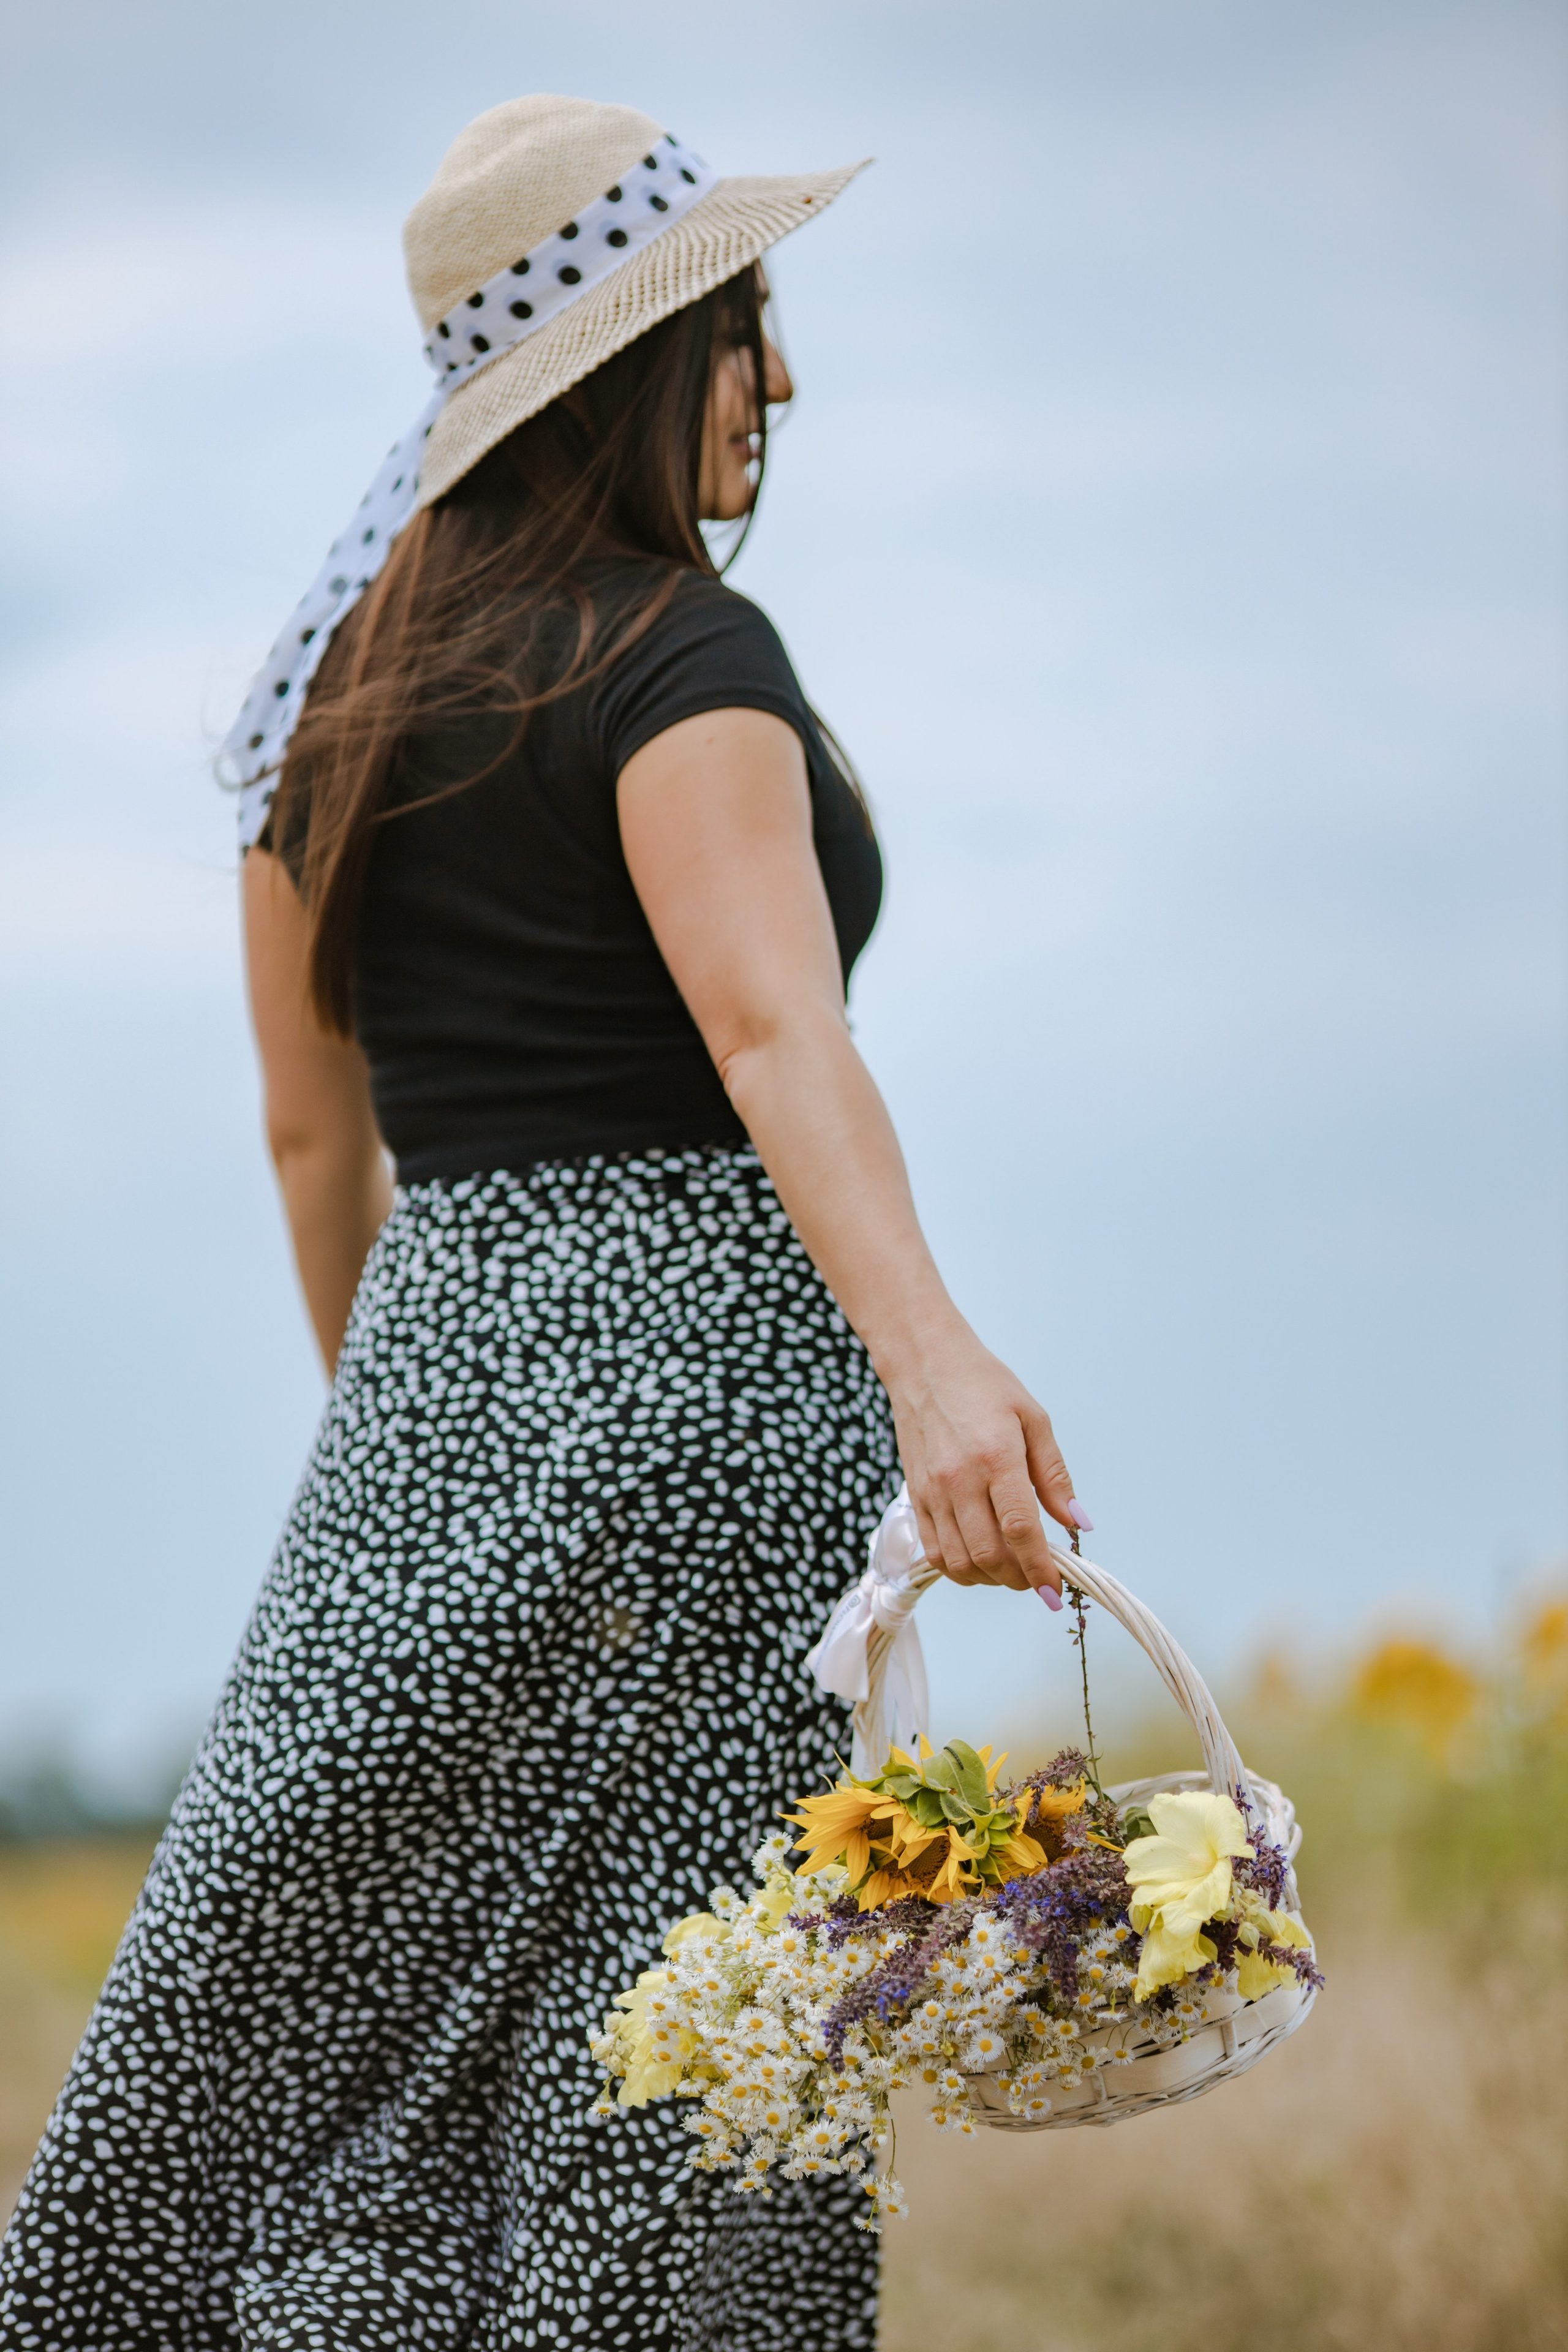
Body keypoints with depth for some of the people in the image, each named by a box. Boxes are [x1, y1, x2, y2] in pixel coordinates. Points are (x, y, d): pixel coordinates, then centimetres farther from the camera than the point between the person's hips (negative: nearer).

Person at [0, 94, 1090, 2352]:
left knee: (343, 1973, 12)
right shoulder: (678, 658, -9)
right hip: (683, 1345, -7)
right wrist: (931, 1355, -38)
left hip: (436, 1359, 7)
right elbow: (770, 1029, -26)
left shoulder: (352, 687, 13)